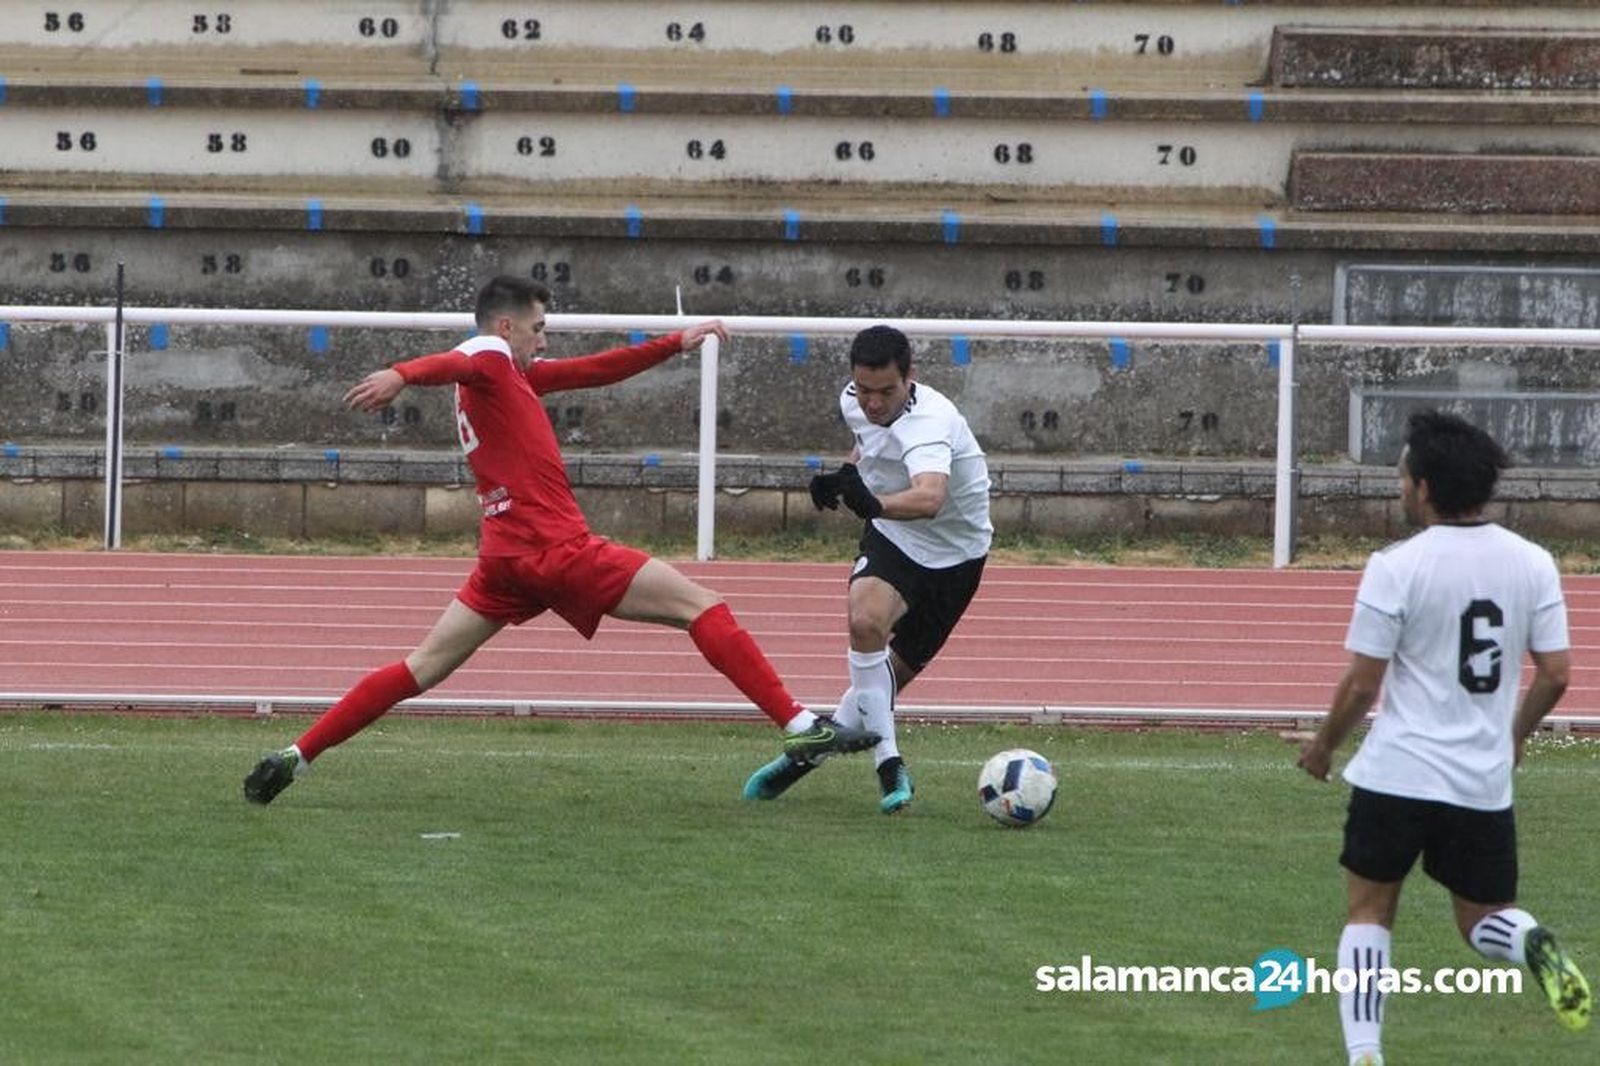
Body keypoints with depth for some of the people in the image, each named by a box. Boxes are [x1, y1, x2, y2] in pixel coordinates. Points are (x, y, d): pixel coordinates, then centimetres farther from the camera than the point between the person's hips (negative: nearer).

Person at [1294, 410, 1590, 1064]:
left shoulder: (1397, 567, -12)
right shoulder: (1533, 564, 0)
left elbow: (1361, 685, -9)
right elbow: (1555, 675, 2)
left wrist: (1323, 746, 10)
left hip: (1397, 775, -3)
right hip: (1486, 782, 3)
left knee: (1369, 911, 14)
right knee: (1484, 919, 16)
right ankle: (1536, 948, -18)